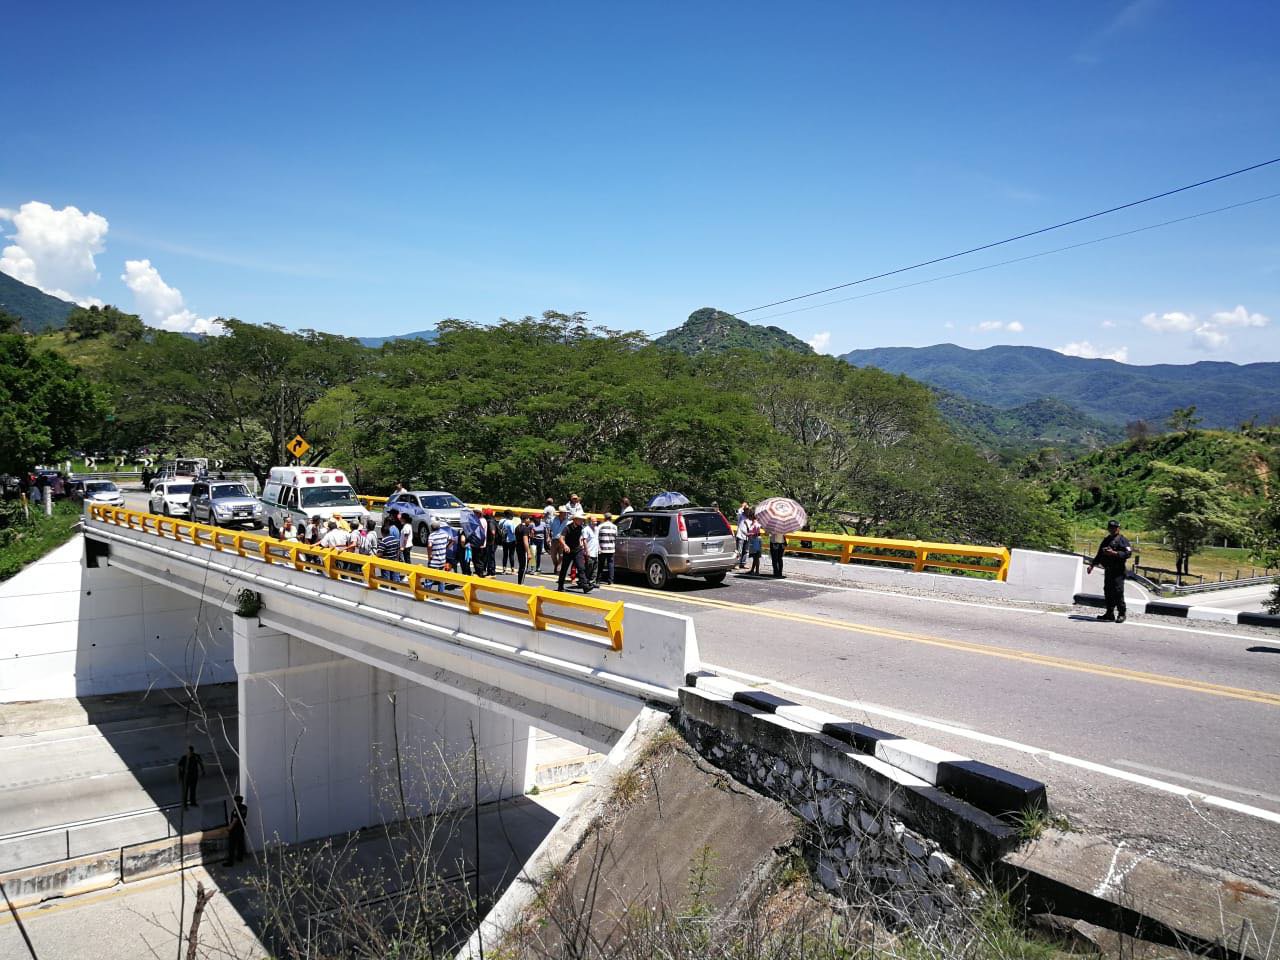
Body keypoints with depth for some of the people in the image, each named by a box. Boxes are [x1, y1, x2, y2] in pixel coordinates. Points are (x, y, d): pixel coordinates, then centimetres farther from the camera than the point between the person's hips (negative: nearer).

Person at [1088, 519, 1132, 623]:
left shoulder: (1122, 540, -3)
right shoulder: (1106, 540, 20)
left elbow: (1128, 553, -15)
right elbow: (1099, 554, 25)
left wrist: (1114, 553, -23)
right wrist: (1092, 564, 18)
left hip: (1118, 571, -8)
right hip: (1108, 570, 8)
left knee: (1118, 592, -10)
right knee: (1107, 591, 8)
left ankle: (1121, 614, -3)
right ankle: (1110, 613, 15)